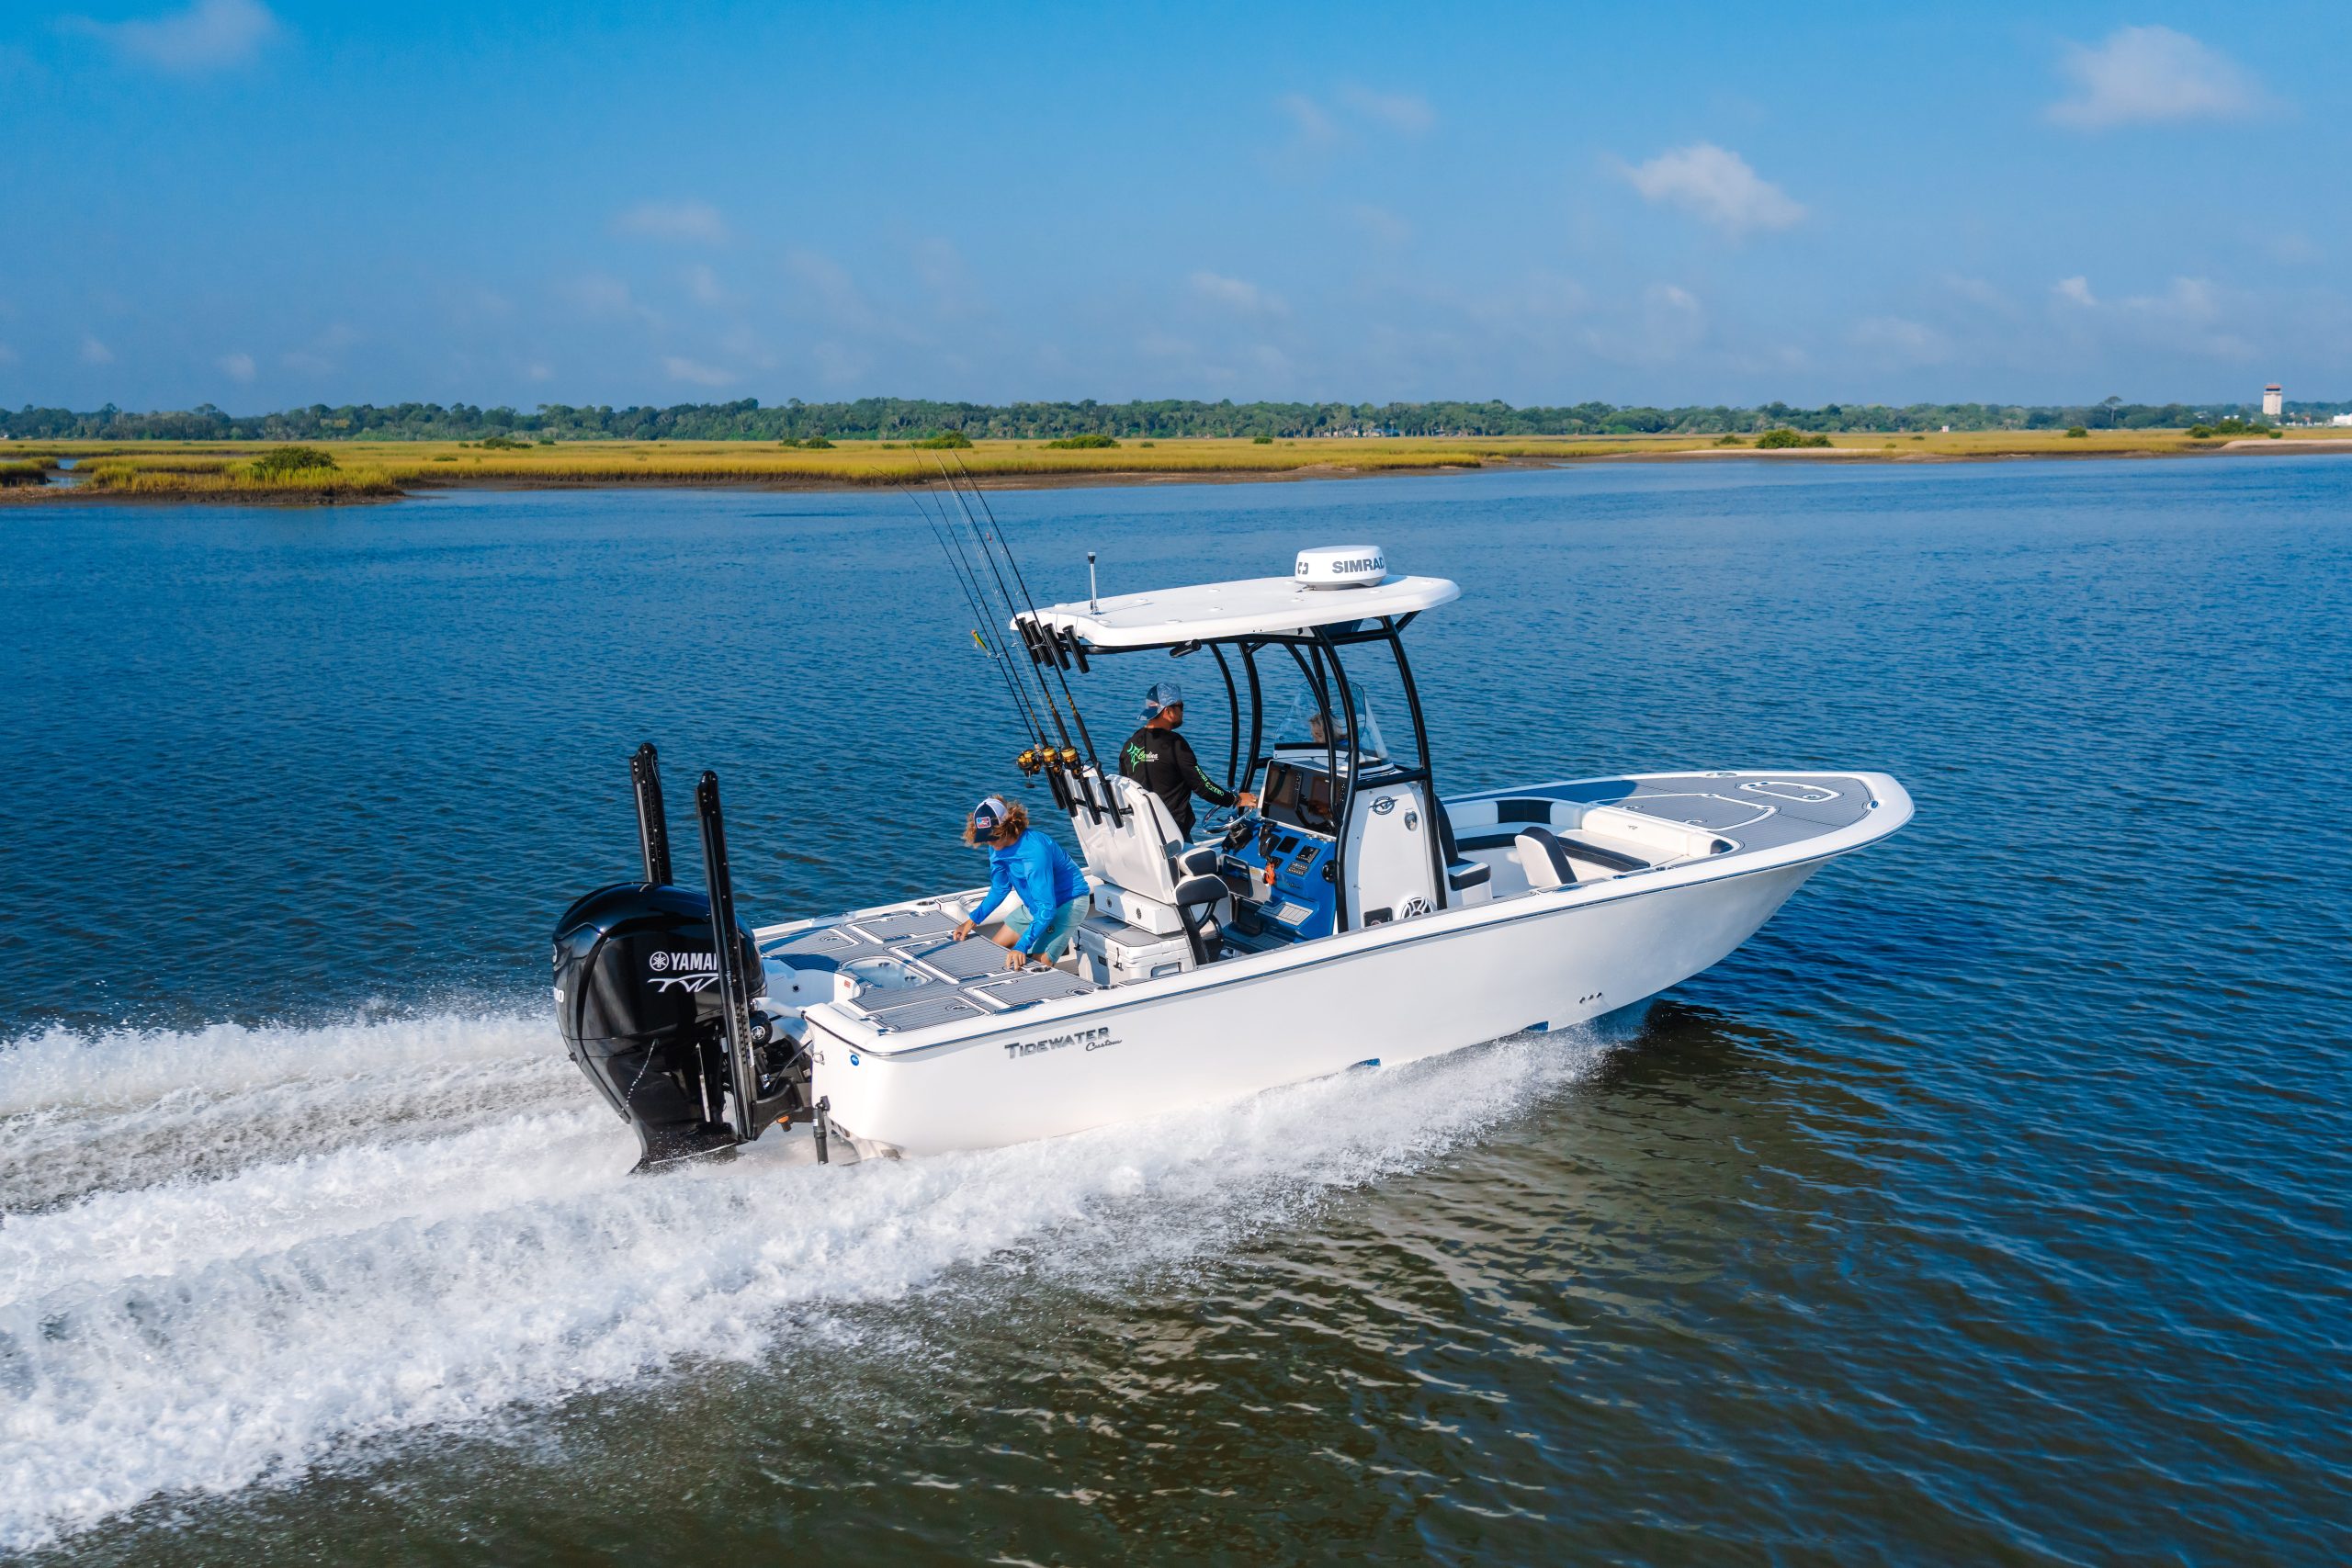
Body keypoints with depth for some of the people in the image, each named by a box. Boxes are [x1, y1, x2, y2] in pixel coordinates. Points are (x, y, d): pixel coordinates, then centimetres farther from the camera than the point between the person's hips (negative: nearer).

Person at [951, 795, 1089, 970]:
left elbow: (1046, 908, -35)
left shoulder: (1034, 849, -33)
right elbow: (1000, 889, 9)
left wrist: (1022, 947, -43)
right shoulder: (997, 846, -8)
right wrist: (973, 920, 0)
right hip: (1034, 903, 9)